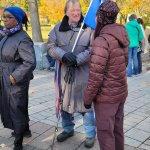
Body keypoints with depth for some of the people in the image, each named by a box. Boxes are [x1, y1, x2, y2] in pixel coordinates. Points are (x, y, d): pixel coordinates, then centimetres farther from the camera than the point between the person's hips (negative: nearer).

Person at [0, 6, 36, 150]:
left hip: (16, 82, -9)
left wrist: (15, 76, -23)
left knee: (17, 110, 4)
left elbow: (30, 62, -27)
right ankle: (24, 129, 45)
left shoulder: (22, 38, -20)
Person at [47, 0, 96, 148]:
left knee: (86, 103, 5)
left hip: (83, 73, -3)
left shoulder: (89, 27, -4)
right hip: (63, 72, 4)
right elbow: (51, 46, -1)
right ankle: (68, 129, 39)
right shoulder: (58, 28, 5)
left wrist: (76, 61, -20)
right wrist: (64, 56, -20)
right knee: (64, 102, 16)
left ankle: (90, 135, 23)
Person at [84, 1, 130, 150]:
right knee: (117, 129, 21)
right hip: (121, 92, 8)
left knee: (105, 133, 7)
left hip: (105, 96, -8)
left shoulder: (101, 41, -22)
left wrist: (87, 98, -11)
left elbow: (95, 76, -22)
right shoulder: (121, 37, 4)